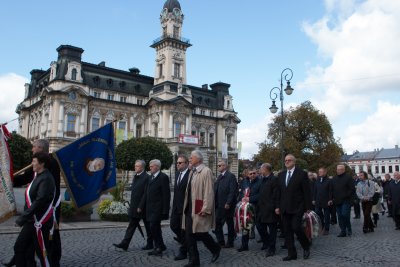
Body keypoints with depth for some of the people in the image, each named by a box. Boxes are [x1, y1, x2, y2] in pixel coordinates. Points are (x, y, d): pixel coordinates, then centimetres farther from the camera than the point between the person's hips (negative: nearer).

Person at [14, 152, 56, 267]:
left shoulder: (46, 179, -20)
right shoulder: (38, 176, 11)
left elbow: (39, 202, -25)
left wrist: (22, 218, -22)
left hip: (40, 223, -10)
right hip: (31, 222, 10)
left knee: (42, 253, 2)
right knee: (19, 248, 14)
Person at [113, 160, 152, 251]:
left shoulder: (147, 178, -16)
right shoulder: (135, 177, 11)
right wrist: (131, 204, 14)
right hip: (134, 207, 8)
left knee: (148, 227, 7)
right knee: (131, 226, 10)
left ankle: (150, 244, 20)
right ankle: (124, 244, 12)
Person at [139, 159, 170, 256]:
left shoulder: (163, 177, -11)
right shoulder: (151, 177, 15)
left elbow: (166, 195, -14)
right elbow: (146, 193, 17)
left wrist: (165, 210, -16)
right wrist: (141, 206, 14)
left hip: (158, 208, -8)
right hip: (150, 208, 8)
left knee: (153, 227, -9)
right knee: (155, 228, 13)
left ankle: (158, 247, 5)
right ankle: (160, 247, 24)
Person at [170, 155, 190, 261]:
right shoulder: (177, 174, 12)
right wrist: (174, 204, 15)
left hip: (186, 207, -8)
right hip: (176, 206, 8)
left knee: (184, 229, 2)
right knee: (173, 225, 11)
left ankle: (183, 252, 15)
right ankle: (185, 240, 35)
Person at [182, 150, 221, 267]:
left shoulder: (206, 171, -12)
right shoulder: (192, 172, 12)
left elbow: (209, 192, -17)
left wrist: (206, 208, -20)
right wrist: (186, 206, 12)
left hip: (200, 209, -8)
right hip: (189, 208, 8)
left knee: (200, 233, 0)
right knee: (189, 234, 7)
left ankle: (215, 249, 27)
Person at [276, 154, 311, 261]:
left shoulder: (301, 174, -4)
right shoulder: (281, 175, 11)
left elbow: (306, 191, -5)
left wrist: (308, 207, -8)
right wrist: (278, 206, 9)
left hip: (297, 207, -5)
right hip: (285, 208, 5)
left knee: (296, 227, -13)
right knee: (287, 231, 6)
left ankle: (306, 246, 14)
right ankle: (291, 253, 16)